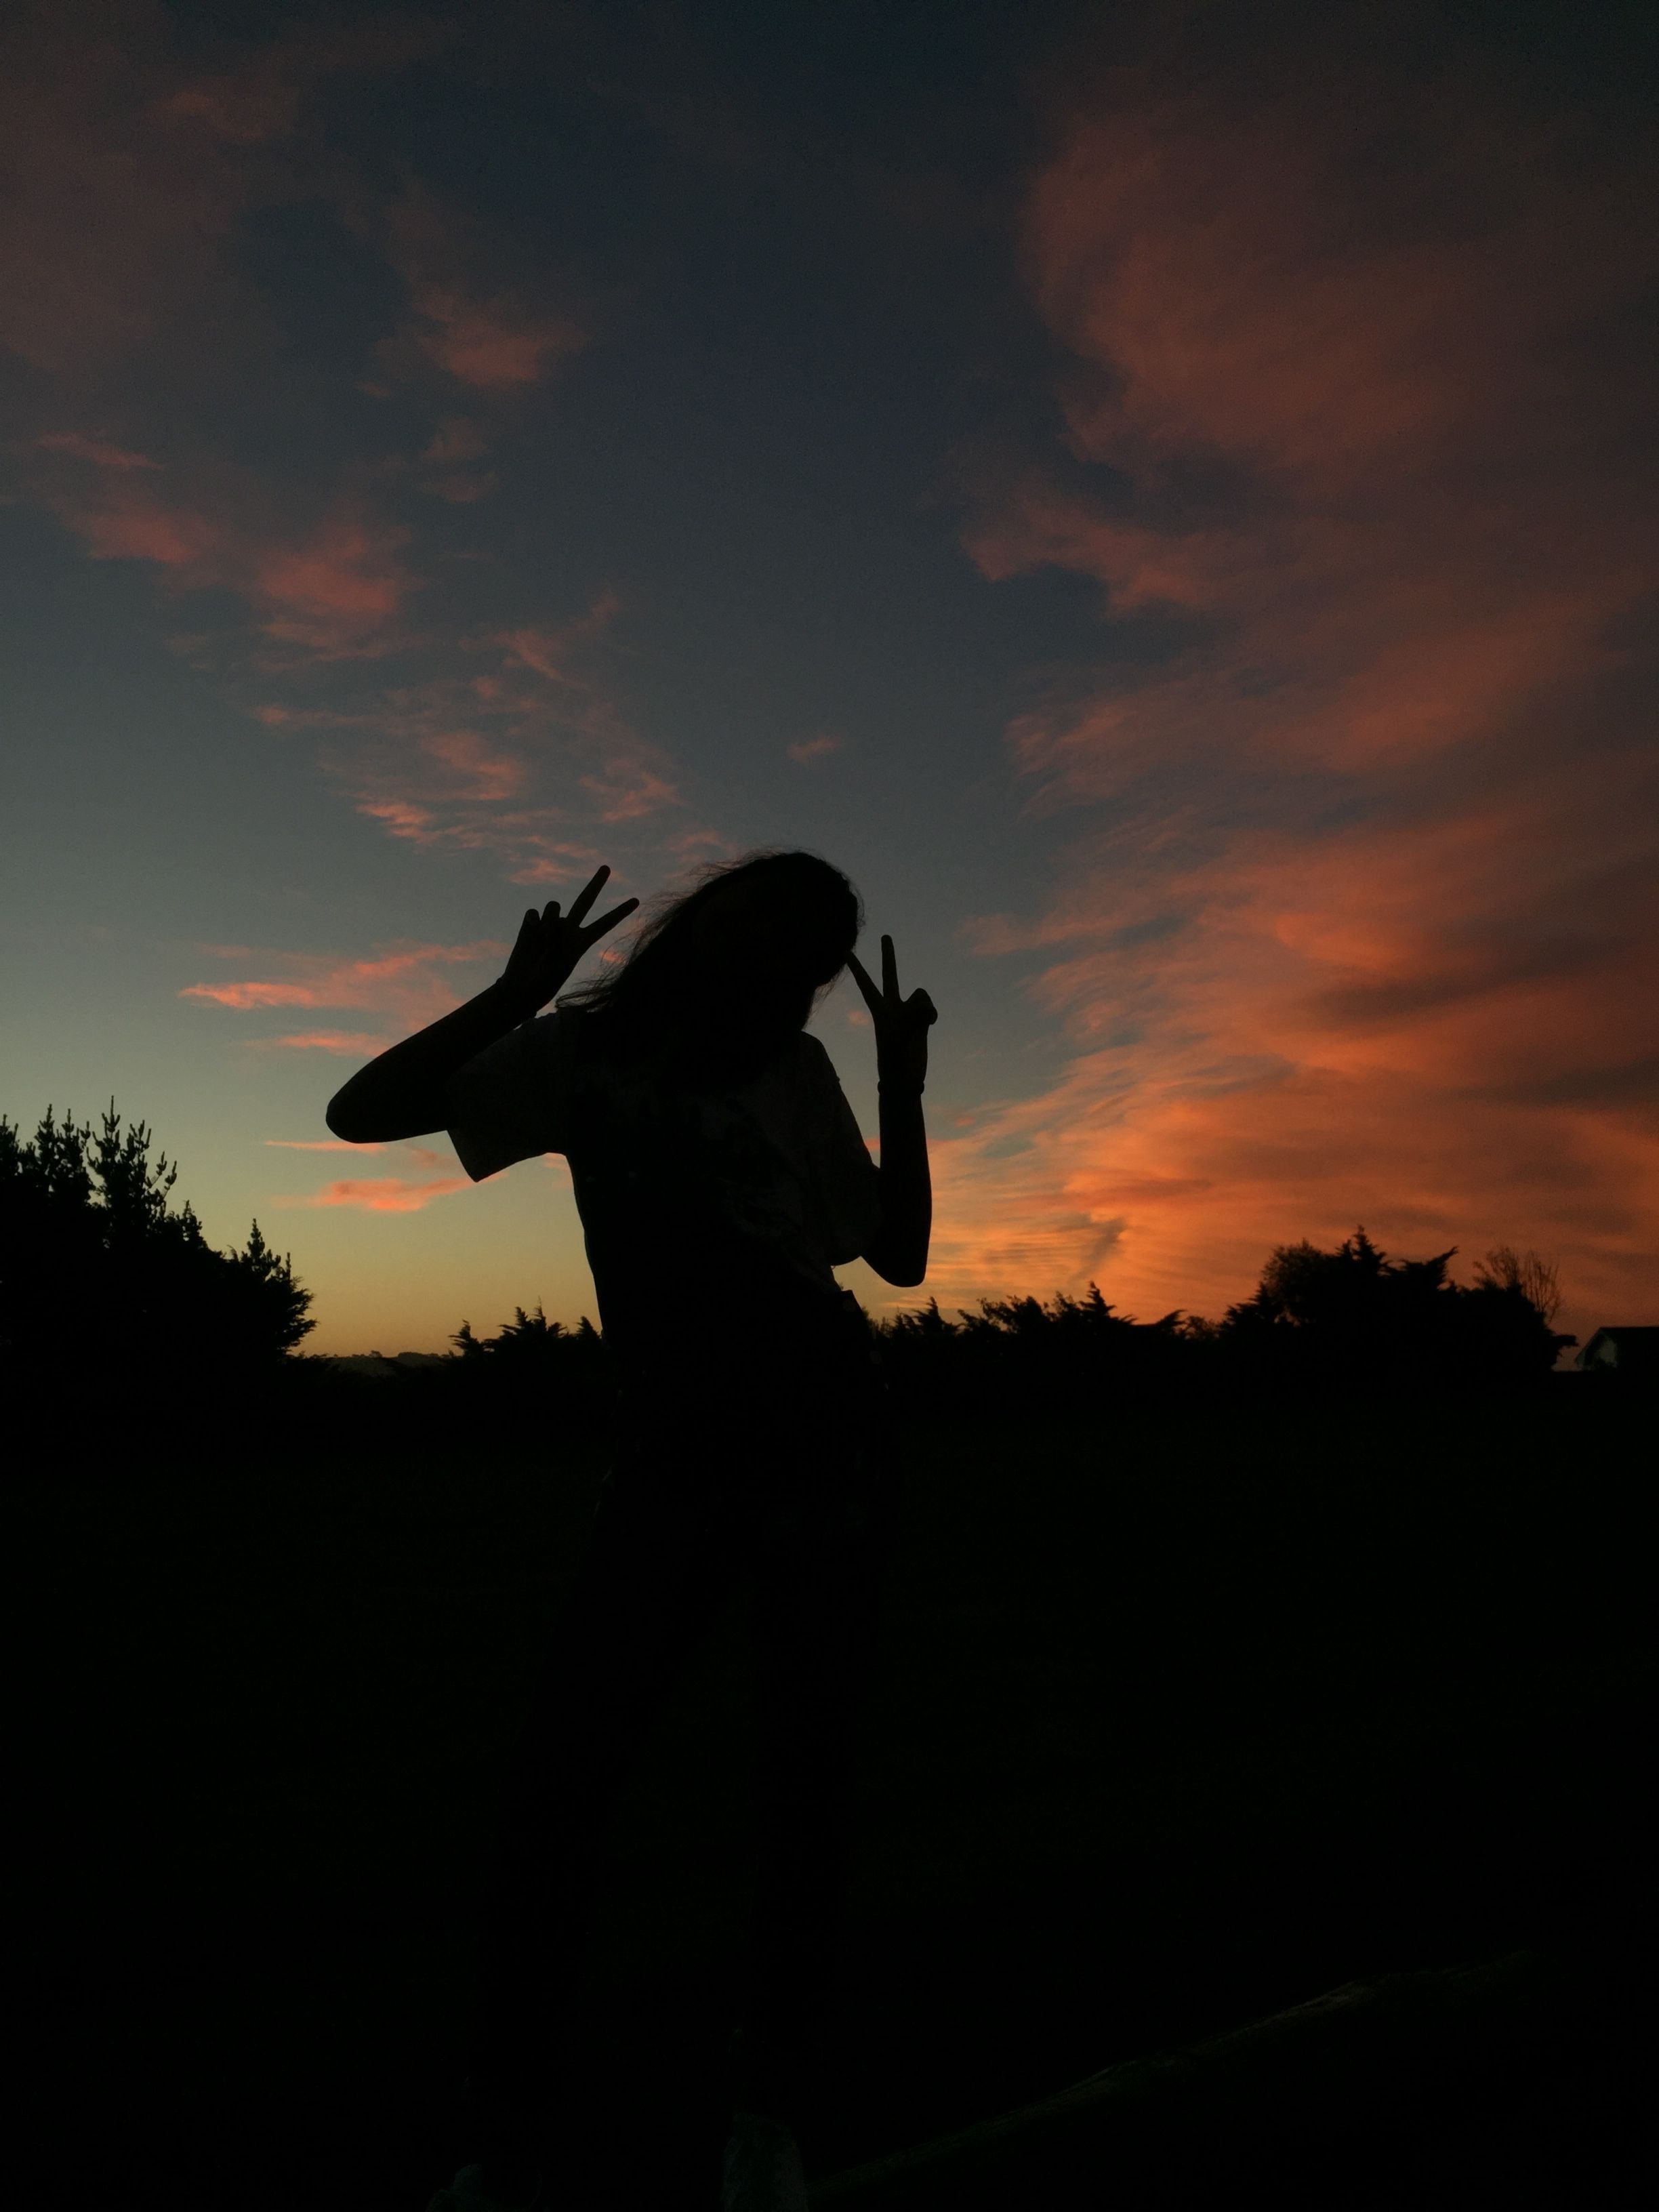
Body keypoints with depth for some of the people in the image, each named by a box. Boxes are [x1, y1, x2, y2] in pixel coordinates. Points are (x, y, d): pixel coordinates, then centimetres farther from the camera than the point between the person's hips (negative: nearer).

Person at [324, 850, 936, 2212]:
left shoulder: (798, 1075, 6)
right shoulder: (585, 1049, 5)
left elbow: (900, 1255, 7)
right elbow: (363, 1114, -3)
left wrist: (903, 1085, -4)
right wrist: (522, 990, -12)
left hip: (825, 1440, 1)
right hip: (671, 1457, 0)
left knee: (807, 1774, 4)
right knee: (561, 1777, -7)